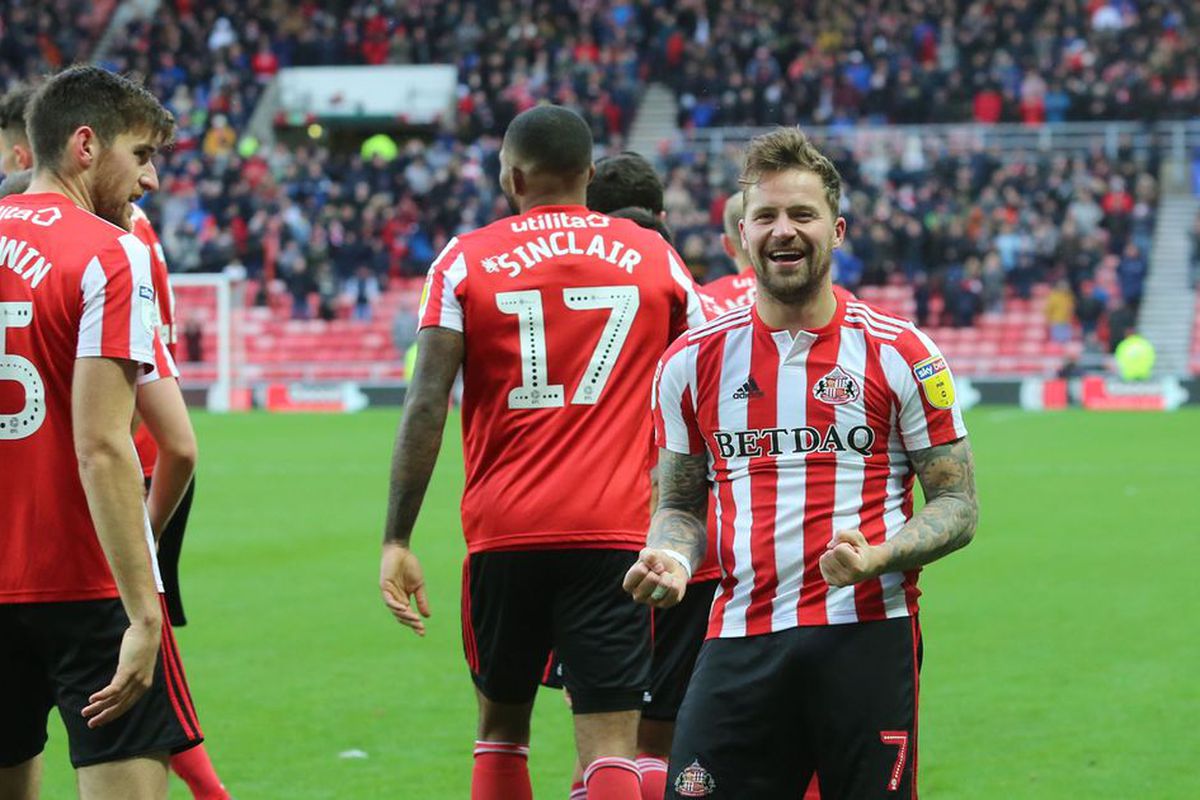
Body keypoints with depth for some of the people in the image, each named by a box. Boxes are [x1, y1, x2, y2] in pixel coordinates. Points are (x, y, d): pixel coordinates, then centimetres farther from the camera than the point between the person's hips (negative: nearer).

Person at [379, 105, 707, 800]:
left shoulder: (466, 260, 2)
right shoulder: (654, 256, 8)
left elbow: (426, 408, -6)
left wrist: (397, 540, -4)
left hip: (503, 534, 0)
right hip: (617, 534, 0)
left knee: (502, 726, 18)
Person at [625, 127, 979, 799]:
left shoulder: (901, 353, 2)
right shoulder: (693, 361, 9)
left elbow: (957, 505, 4)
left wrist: (876, 558, -15)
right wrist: (671, 557, -4)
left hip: (867, 638, -2)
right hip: (741, 639, 2)